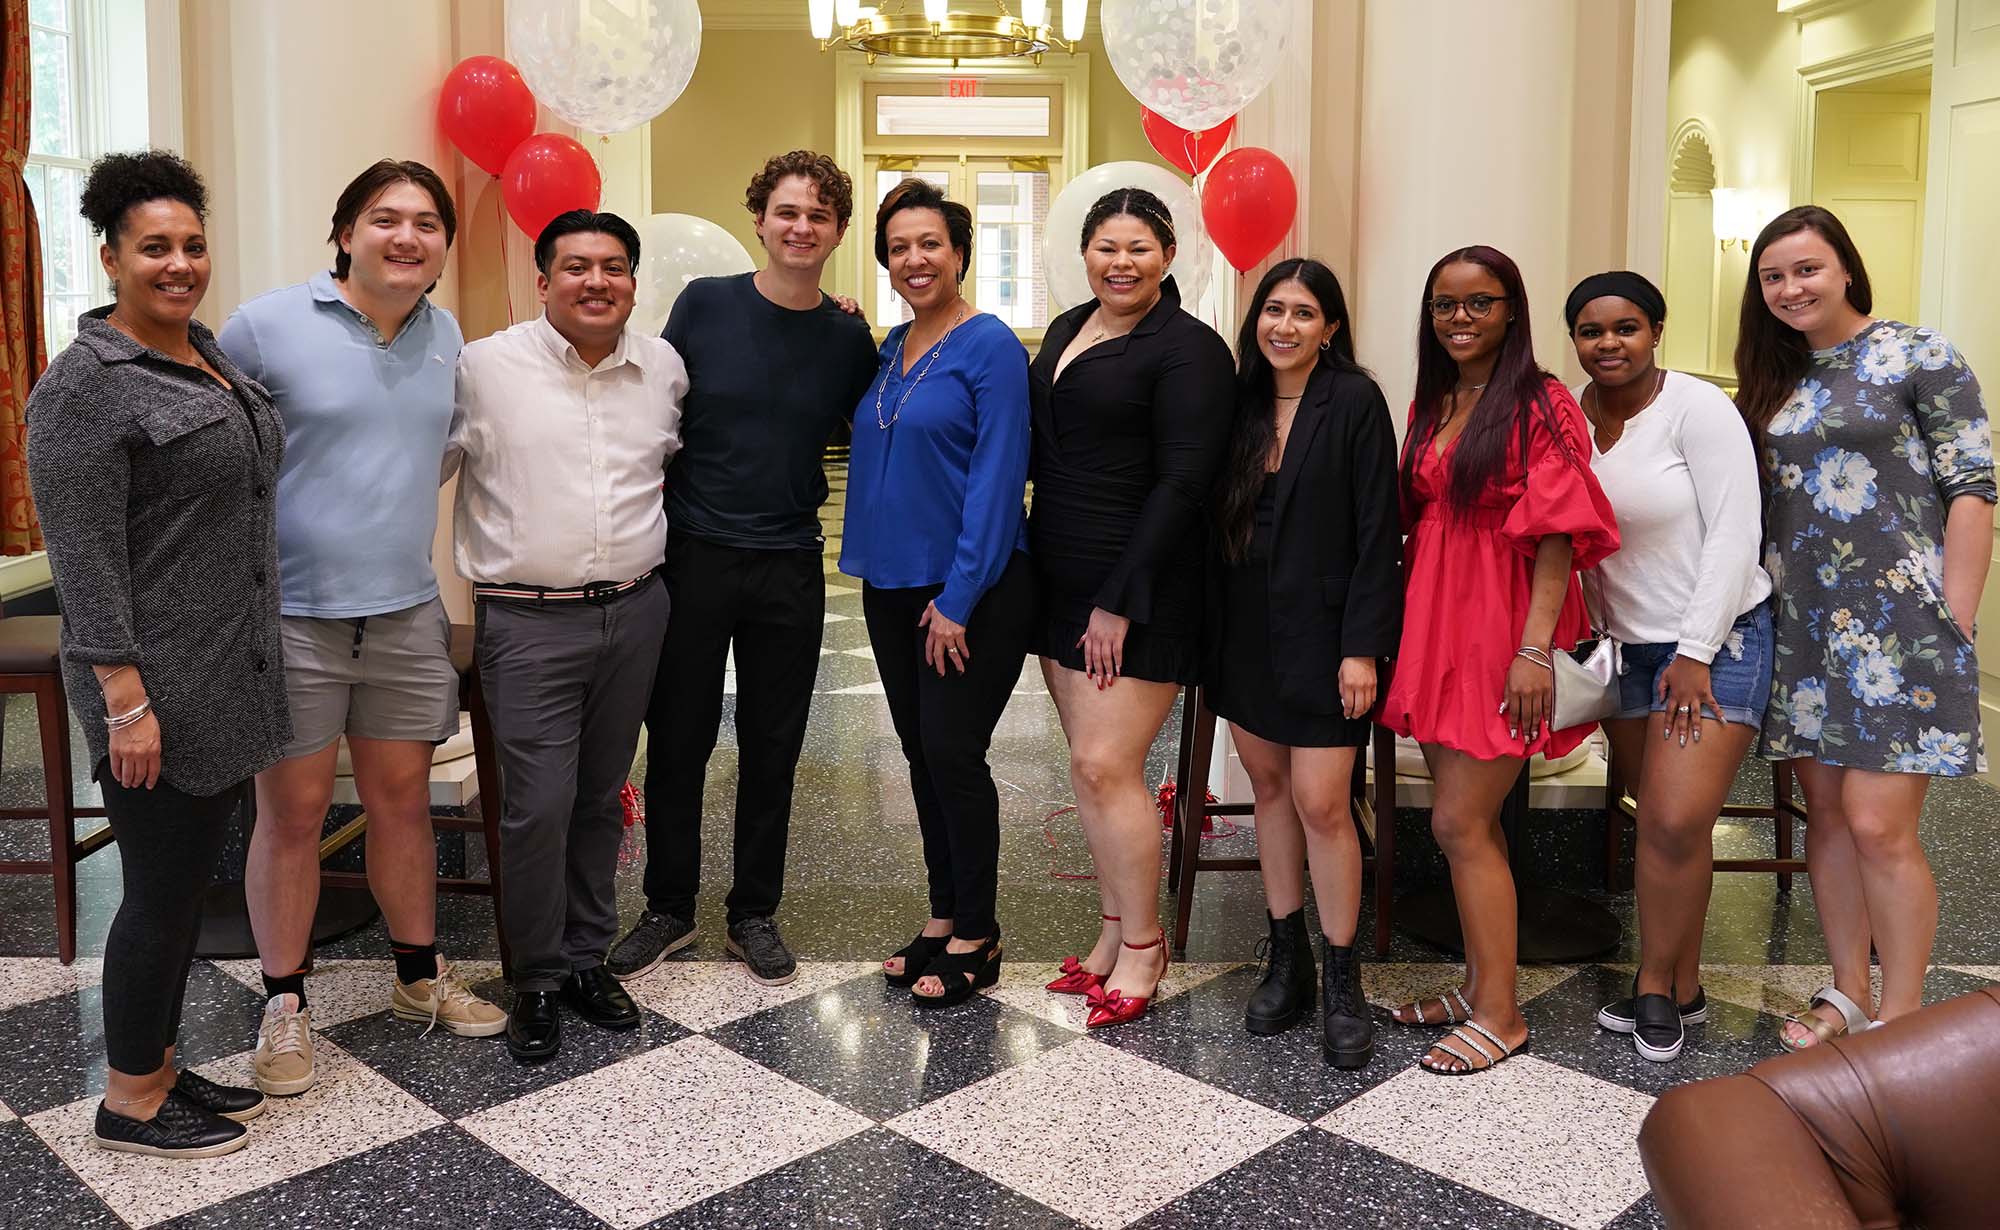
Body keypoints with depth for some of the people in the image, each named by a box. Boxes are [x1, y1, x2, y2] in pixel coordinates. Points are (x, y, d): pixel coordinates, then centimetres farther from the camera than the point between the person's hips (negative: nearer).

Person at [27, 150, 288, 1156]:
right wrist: (126, 702, -20)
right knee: (161, 893, 3)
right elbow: (83, 559, -18)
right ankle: (130, 1105, 19)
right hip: (155, 691, -8)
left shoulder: (210, 355, 11)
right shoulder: (88, 383, -15)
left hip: (226, 678, 8)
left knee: (185, 884, 17)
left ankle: (160, 1066, 31)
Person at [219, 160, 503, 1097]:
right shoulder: (266, 327, -9)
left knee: (403, 799, 14)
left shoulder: (445, 335, 6)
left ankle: (419, 977, 31)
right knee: (293, 811, 4)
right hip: (290, 614, -4)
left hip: (407, 609, 4)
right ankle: (284, 1004, 21)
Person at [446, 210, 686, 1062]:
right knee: (539, 806, -6)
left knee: (602, 797, 13)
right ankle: (537, 980, 13)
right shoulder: (486, 367, -6)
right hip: (529, 622, -4)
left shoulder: (664, 368, 6)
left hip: (635, 611, 4)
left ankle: (586, 957, 28)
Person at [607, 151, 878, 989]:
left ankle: (754, 914, 26)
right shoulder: (705, 305, -2)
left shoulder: (848, 339, 2)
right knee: (677, 741, 8)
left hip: (788, 570, 1)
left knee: (772, 751, 10)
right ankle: (668, 910, 25)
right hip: (692, 557, -1)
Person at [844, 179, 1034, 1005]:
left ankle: (975, 938, 13)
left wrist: (958, 598, -18)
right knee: (923, 755, 13)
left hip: (971, 593, -7)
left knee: (953, 755, -3)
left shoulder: (990, 345, -10)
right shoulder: (888, 349, 11)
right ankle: (943, 920, 26)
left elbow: (998, 473, -15)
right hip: (892, 587, 7)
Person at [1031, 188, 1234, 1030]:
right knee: (1089, 767, 11)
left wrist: (1120, 603, -17)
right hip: (1062, 584, 8)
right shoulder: (1066, 331, 14)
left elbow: (1182, 486, -15)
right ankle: (1115, 932, 24)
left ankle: (1143, 946, 8)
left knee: (1105, 765, -9)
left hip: (1138, 592, -8)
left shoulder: (1189, 350, -10)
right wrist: (1036, 573, 12)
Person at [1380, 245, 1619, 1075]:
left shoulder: (1540, 405, -9)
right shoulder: (1429, 406, 13)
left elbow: (1558, 534, -14)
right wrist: (1409, 625, 11)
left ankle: (1500, 1014, 6)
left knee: (1460, 822, -6)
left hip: (1502, 629, -7)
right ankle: (1479, 983, 24)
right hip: (1434, 625, 7)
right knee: (1468, 818, 12)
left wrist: (1536, 648, -20)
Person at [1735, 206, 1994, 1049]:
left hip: (1895, 626, -5)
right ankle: (1847, 993, 21)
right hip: (1802, 626, 6)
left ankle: (1902, 1020, 5)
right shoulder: (1772, 382, 13)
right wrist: (1754, 610, 6)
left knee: (1878, 823, -9)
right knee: (1826, 813, 9)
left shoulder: (1917, 356, -3)